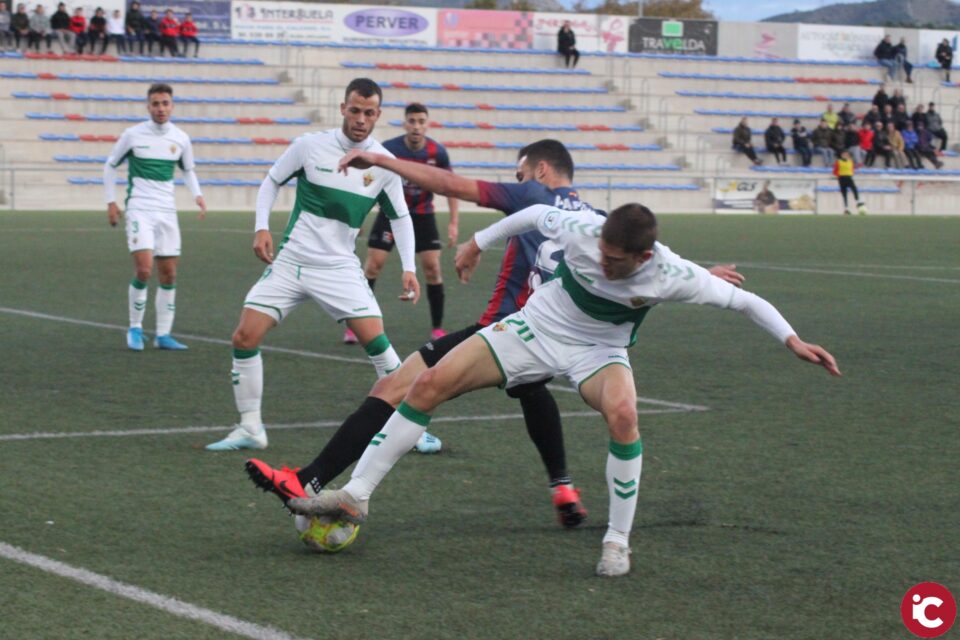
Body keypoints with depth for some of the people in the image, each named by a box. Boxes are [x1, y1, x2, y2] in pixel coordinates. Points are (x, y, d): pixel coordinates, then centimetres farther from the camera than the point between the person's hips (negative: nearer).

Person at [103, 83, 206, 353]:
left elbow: (188, 170, 20)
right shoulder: (133, 135, -4)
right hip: (139, 209, -4)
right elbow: (110, 166, 8)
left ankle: (163, 335, 12)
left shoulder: (181, 138, 5)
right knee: (143, 269, -17)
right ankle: (135, 328, 1)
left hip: (167, 211, 4)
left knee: (168, 274, 3)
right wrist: (111, 202, 3)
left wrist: (197, 194, 2)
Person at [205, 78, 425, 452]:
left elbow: (400, 217, 8)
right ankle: (250, 429, 5)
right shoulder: (310, 146, -6)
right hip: (290, 262, 1)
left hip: (341, 267, 0)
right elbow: (272, 182, 8)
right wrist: (261, 228, -6)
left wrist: (409, 268, -3)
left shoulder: (384, 163, -3)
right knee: (244, 338, -9)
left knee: (376, 340, -17)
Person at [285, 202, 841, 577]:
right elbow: (534, 214, -3)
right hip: (535, 328, 2)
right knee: (430, 385, -10)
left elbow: (744, 300, -17)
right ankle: (355, 496, 1)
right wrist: (478, 244, 8)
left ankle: (618, 542, -19)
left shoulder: (672, 277, -28)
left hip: (599, 352, -2)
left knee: (623, 414, -36)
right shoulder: (582, 230, -25)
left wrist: (794, 340, -25)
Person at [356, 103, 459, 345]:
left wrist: (453, 223, -8)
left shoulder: (437, 152, -15)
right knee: (372, 265, -9)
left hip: (423, 215, 1)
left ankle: (437, 328, 7)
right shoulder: (389, 149, -18)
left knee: (432, 268, -7)